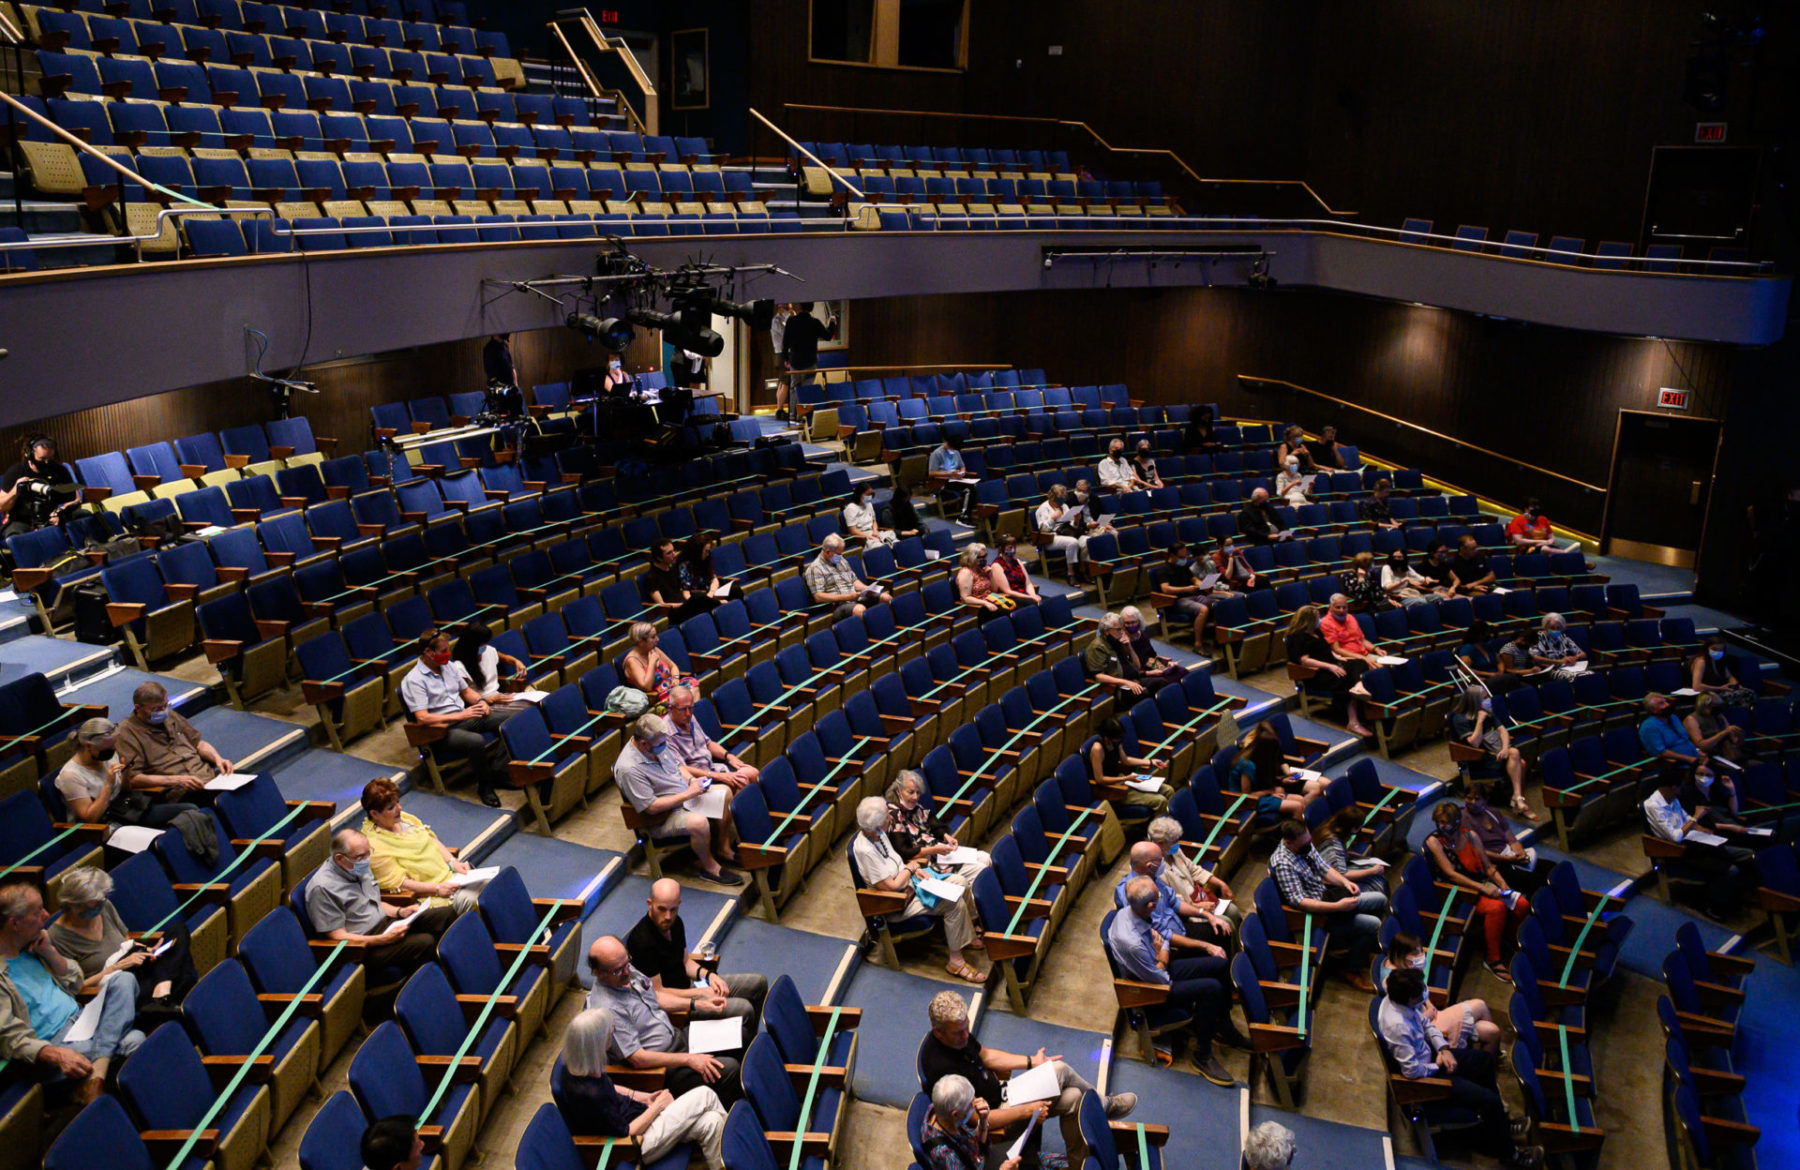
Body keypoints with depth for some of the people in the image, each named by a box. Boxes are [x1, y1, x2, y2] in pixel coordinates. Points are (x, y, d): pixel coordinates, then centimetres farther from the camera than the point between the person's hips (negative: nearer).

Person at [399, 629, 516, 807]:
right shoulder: (413, 680, -12)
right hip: (442, 729, -8)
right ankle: (484, 785, -13)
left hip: (465, 716, 8)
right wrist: (460, 716, -23)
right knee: (476, 741, -37)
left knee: (513, 718, -9)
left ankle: (494, 768, -11)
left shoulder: (449, 666, 12)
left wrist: (480, 701, 0)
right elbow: (422, 717, -20)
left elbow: (466, 691, 24)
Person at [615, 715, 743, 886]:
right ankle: (709, 867, -7)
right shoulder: (628, 769, -30)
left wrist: (692, 780, -5)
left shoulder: (659, 744, -4)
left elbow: (677, 764, 15)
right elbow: (652, 807, -28)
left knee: (724, 791, 7)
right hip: (663, 817, -9)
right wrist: (688, 794, -24)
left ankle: (724, 849, 14)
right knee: (699, 822, -34)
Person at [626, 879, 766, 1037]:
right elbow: (656, 993, -23)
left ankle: (752, 1038, 27)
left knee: (759, 983, 10)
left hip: (688, 984, 9)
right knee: (744, 1009, -22)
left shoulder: (675, 923, -1)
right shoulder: (642, 942, -28)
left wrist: (708, 975, -5)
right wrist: (700, 994, -19)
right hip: (673, 1002, -9)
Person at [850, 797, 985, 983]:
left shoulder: (877, 833, -3)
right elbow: (892, 887, -27)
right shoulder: (865, 850, -32)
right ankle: (956, 962, -6)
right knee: (954, 903, -19)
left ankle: (967, 936, 25)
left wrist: (914, 867, -4)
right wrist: (909, 868, -11)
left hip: (909, 882, 10)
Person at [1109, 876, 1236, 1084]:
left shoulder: (1127, 912, -11)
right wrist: (1161, 957, -9)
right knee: (1212, 988, -24)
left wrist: (1163, 955, -15)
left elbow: (1163, 942, 5)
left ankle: (1222, 1024, 28)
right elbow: (1162, 981, -24)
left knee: (1220, 965, 5)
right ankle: (1202, 1056, -7)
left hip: (1158, 968, 9)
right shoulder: (1132, 943, -38)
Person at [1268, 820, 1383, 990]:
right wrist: (1338, 907, -33)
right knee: (1373, 924, -16)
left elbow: (1324, 868, 10)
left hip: (1326, 893, 9)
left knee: (1381, 899, 10)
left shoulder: (1305, 845, -2)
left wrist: (1345, 881, -9)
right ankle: (1350, 971, 1)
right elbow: (1298, 902, -32)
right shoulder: (1283, 864, -30)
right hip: (1316, 912, -9)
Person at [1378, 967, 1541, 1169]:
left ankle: (1495, 1121, 40)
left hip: (1429, 1054, 10)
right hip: (1424, 1075, -10)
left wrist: (1443, 1048, -8)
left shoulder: (1398, 1000, -12)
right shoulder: (1396, 1026, -38)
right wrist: (1438, 1066, -12)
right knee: (1491, 1101, -10)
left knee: (1486, 1059, 21)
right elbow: (1412, 1071, -30)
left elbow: (1426, 1024, 8)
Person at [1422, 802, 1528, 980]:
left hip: (1482, 886, 6)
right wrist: (1483, 888, -22)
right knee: (1497, 907, -33)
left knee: (1522, 905, -16)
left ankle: (1504, 944, 8)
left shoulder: (1470, 836, 9)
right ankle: (1493, 960, -21)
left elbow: (1488, 866, 13)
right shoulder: (1434, 841, -7)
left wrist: (1502, 884, -6)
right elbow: (1451, 874, -15)